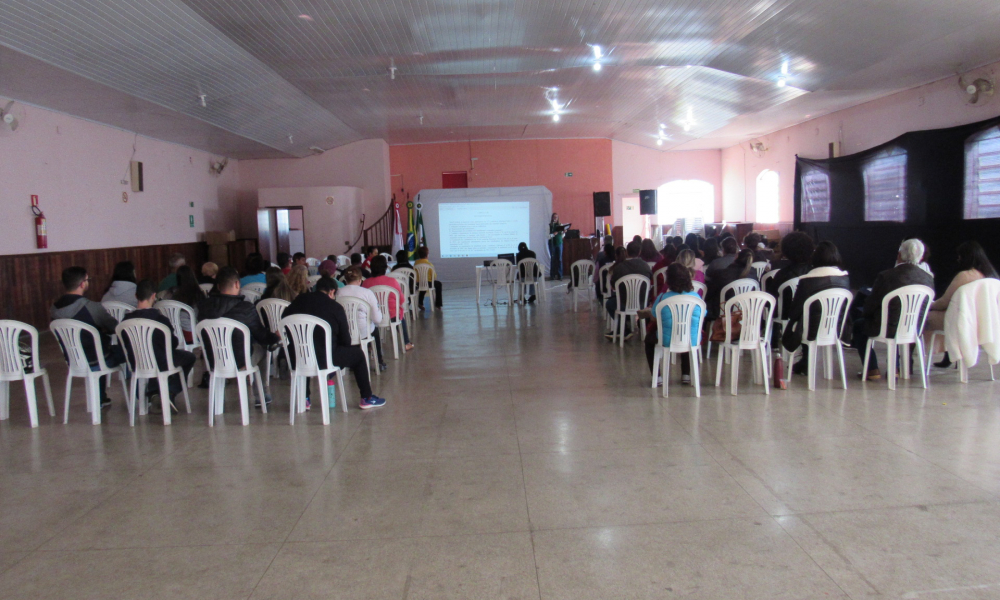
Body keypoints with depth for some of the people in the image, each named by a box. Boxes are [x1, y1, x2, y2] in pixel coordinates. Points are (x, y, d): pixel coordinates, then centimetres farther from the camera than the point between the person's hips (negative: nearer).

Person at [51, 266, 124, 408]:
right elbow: (116, 328, -13)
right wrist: (104, 329, 7)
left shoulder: (55, 308, -4)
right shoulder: (91, 307, -24)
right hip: (94, 361, -7)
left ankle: (100, 399, 40)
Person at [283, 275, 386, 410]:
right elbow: (346, 341, 0)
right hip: (323, 359, -5)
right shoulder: (335, 307, -4)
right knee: (357, 353, 18)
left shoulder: (298, 301, 6)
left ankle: (304, 398, 40)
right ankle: (366, 398, 26)